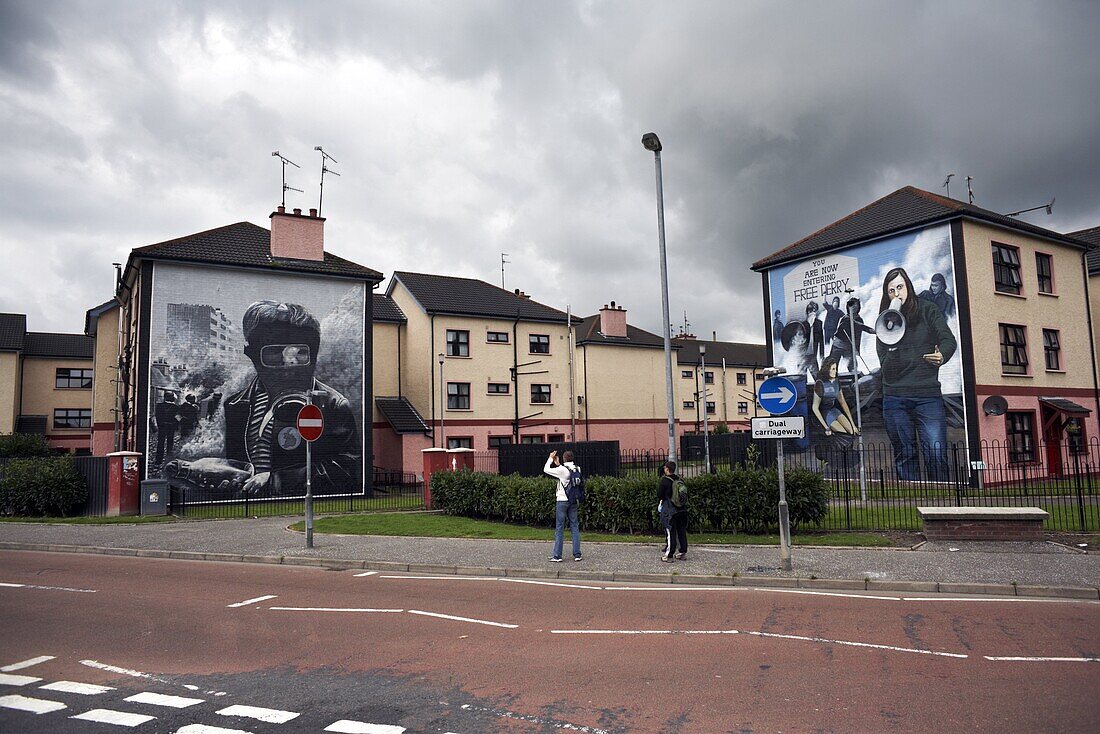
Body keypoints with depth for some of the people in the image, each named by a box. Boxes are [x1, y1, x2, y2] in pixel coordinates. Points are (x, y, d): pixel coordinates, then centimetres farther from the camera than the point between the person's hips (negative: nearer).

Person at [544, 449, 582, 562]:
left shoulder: (562, 470, -15)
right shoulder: (577, 469, 3)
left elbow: (546, 469, -7)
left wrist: (550, 458, 6)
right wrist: (558, 464, 27)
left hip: (562, 501, -5)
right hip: (573, 501, 5)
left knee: (559, 528, 0)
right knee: (575, 527, 9)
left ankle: (557, 556, 2)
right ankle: (577, 554, 9)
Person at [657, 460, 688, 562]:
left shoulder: (664, 480, -13)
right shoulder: (679, 479, 4)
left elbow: (659, 495, -8)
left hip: (669, 511, -6)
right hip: (682, 510, 6)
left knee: (670, 533, -2)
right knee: (681, 531, 13)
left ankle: (668, 555, 1)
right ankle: (683, 552, 21)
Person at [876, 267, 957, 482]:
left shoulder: (928, 310, 8)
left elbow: (949, 340, -3)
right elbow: (885, 363, 5)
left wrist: (942, 355, -25)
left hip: (927, 394, -2)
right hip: (895, 397, 2)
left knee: (936, 454, -10)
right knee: (904, 456, 6)